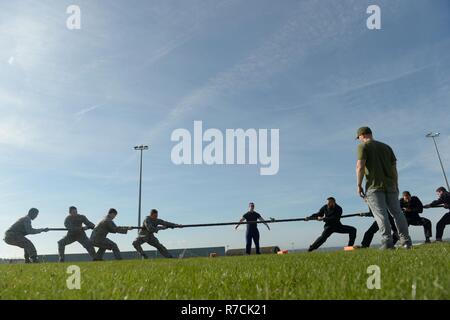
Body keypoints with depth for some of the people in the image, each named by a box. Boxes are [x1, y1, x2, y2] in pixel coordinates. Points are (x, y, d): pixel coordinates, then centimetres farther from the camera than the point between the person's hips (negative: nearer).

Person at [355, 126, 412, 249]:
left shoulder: (363, 146, 1)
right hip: (390, 185, 6)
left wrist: (359, 185, -9)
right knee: (397, 212, 6)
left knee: (380, 214, -9)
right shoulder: (386, 146, 20)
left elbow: (360, 166, -12)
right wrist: (395, 185, 21)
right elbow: (394, 168, 18)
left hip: (374, 186, -6)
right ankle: (406, 241, 3)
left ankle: (387, 241, -15)